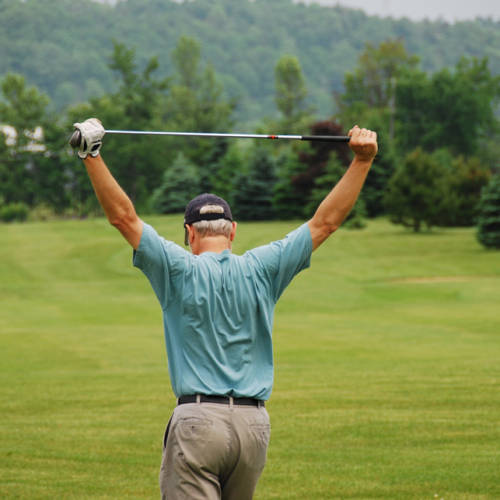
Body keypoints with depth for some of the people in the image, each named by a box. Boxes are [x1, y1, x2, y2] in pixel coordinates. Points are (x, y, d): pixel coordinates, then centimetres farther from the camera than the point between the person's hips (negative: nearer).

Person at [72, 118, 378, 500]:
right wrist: (362, 160, 10)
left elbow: (124, 216, -5)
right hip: (254, 423, 4)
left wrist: (92, 156, -5)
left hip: (198, 419, -4)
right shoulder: (262, 270, 5)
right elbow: (325, 222, 8)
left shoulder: (180, 270, -2)